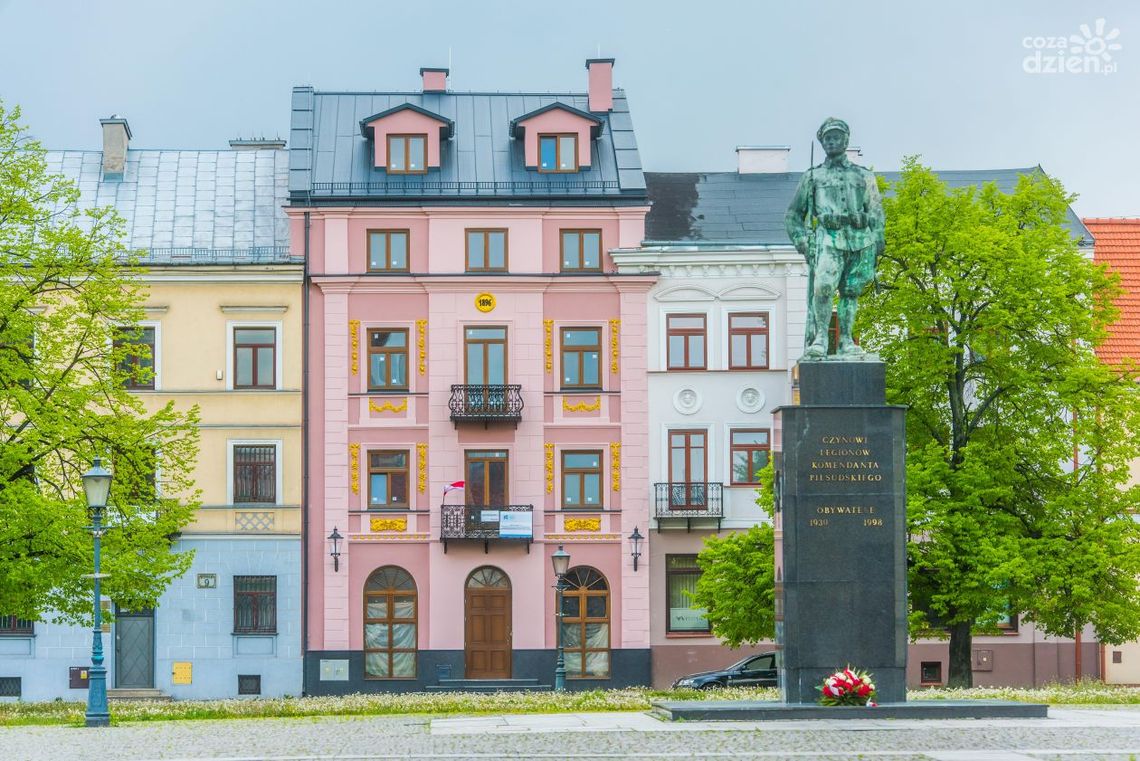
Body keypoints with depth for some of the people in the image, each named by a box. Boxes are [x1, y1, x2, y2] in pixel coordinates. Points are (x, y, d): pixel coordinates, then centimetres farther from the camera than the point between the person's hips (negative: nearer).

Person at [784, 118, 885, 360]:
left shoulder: (864, 176, 18)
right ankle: (820, 336, -15)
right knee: (822, 287, -21)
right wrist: (801, 240, 2)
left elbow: (876, 214, 16)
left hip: (860, 240, 2)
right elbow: (793, 214, 17)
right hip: (828, 238, -2)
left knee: (851, 293, 2)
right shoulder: (812, 176, 15)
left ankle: (845, 341, 7)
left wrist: (876, 245, 5)